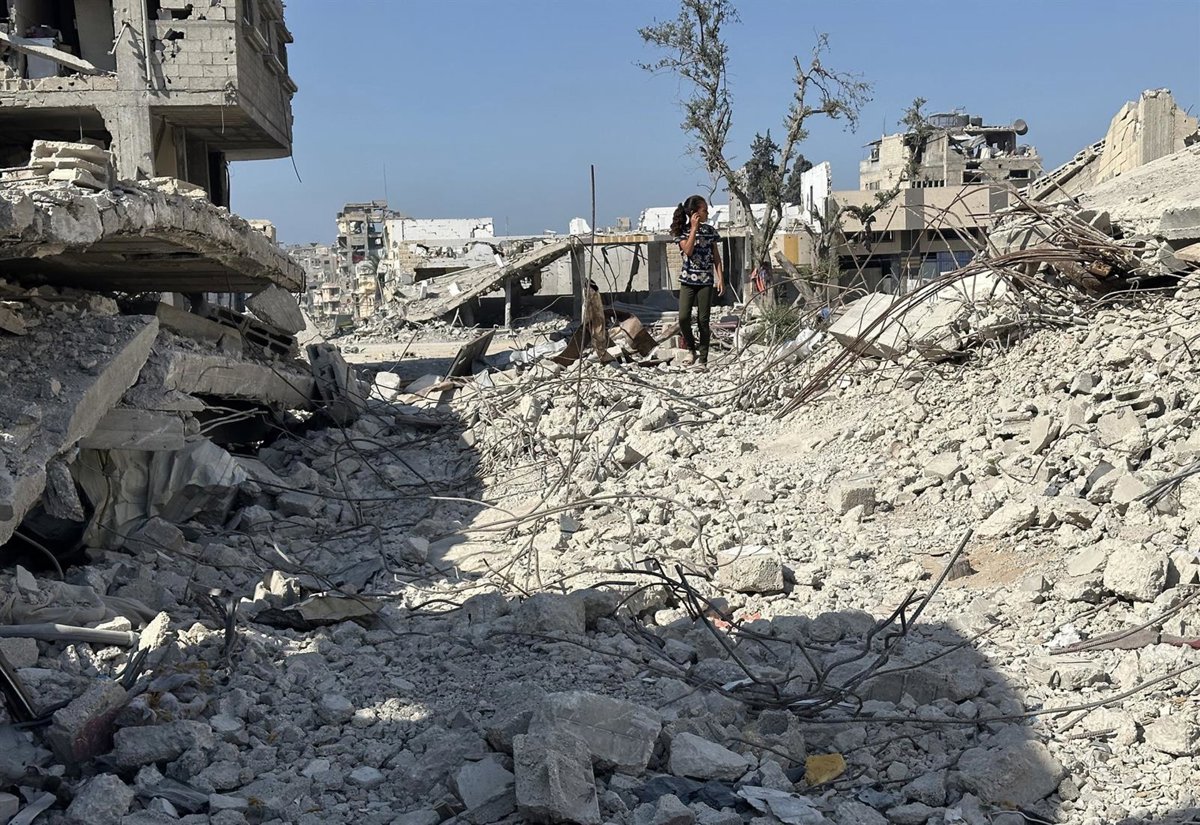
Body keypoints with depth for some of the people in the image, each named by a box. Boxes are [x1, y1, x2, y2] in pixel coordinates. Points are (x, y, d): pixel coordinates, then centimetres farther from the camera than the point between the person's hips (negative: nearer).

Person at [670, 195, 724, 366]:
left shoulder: (710, 230, 5)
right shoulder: (683, 231, -1)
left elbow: (716, 257, 7)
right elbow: (688, 251, -18)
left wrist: (721, 278, 0)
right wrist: (694, 228, -14)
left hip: (706, 281, 1)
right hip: (688, 280, -1)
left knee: (703, 320, 1)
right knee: (683, 318, -12)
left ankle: (703, 358, 7)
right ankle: (691, 348, 12)